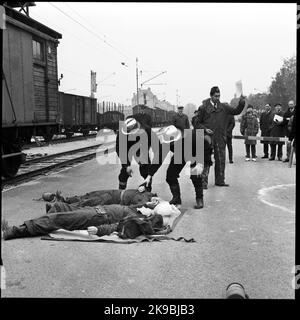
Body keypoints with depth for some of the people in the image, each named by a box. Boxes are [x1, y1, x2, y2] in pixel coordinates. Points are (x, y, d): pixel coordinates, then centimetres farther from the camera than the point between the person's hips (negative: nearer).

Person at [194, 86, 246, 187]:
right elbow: (197, 123, 4)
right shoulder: (203, 107, 0)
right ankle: (203, 181, 0)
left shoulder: (224, 107, 9)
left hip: (220, 138, 4)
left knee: (221, 160, 10)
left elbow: (236, 111, 5)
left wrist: (242, 102, -11)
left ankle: (220, 180, 21)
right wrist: (205, 129, -11)